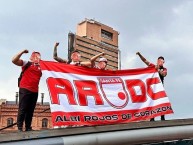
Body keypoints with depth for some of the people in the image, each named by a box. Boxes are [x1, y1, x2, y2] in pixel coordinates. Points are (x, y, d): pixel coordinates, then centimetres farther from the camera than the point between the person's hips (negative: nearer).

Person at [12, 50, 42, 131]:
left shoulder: (41, 67, 17)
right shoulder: (26, 63, 6)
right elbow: (14, 60, -2)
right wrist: (22, 52, -5)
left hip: (35, 91, 5)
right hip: (25, 89, -4)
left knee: (30, 110, 6)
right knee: (22, 109, -6)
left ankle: (28, 128, 10)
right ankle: (19, 128, -3)